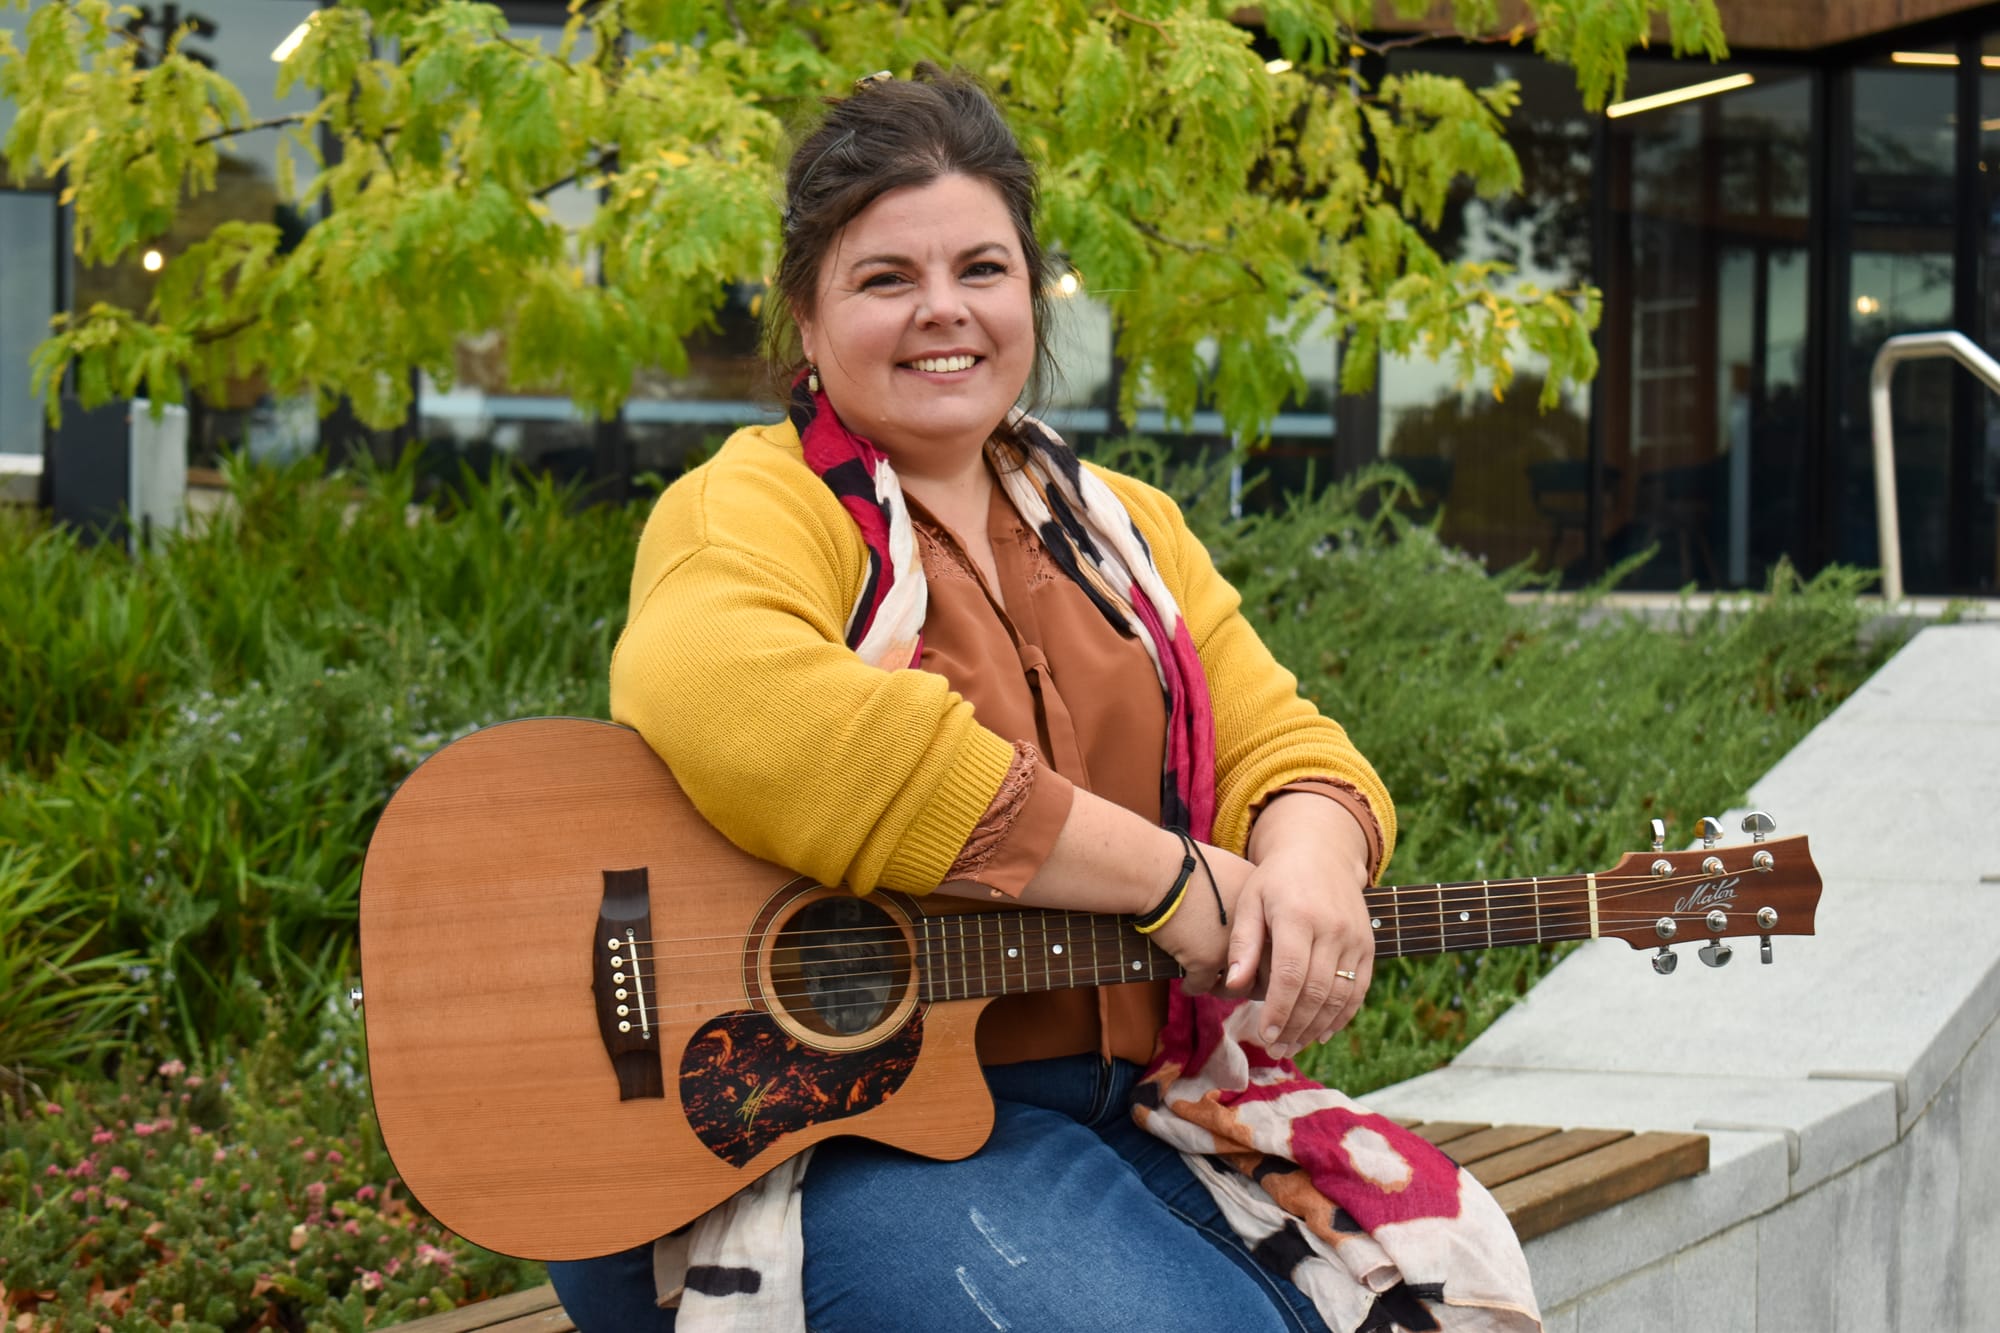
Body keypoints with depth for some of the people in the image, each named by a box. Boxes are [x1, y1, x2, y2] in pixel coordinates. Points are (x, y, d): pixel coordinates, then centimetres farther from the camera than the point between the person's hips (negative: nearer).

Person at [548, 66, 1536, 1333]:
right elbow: (728, 706, -27)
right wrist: (1169, 878, -23)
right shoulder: (757, 507, -5)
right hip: (822, 1123, -6)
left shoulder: (1121, 529, 18)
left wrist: (1308, 865, -17)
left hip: (1116, 1112, 6)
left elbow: (1285, 747, 11)